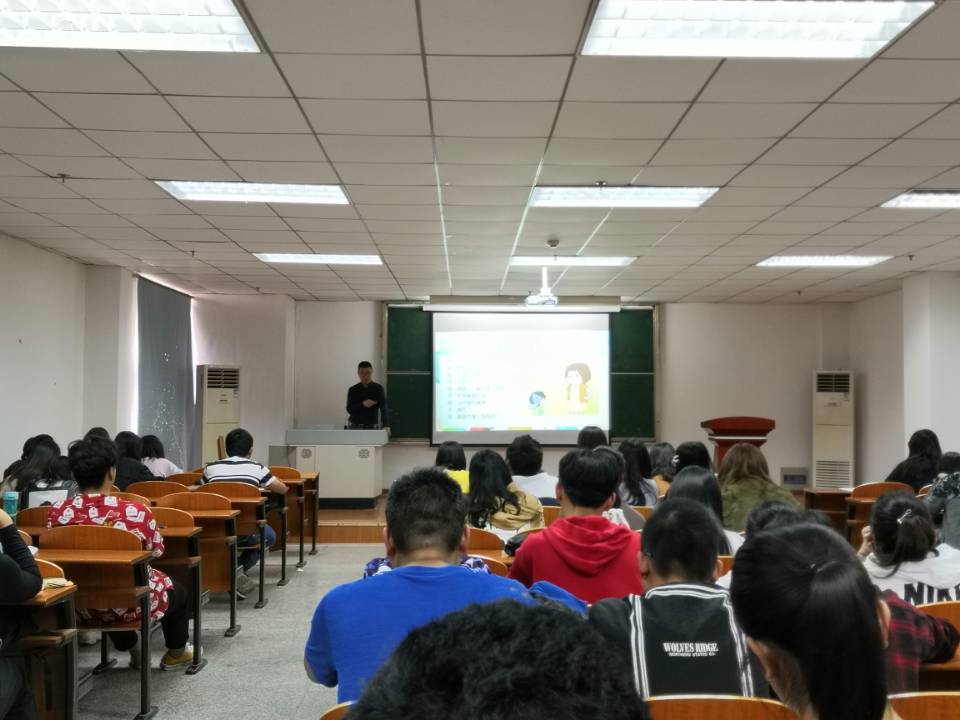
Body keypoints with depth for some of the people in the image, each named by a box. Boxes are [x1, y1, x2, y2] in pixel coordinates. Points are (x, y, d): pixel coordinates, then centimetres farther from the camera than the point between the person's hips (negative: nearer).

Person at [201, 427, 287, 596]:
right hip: (244, 532, -3)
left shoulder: (210, 468, 6)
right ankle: (240, 568, 4)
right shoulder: (257, 468, 1)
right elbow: (283, 489, 12)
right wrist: (261, 487, 32)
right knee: (269, 535, 28)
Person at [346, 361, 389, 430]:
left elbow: (384, 408, -10)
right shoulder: (353, 390, 3)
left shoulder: (378, 388, -1)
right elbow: (349, 409, -2)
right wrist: (363, 405, -21)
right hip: (355, 426, 1)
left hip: (373, 427, -1)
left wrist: (386, 426, -25)